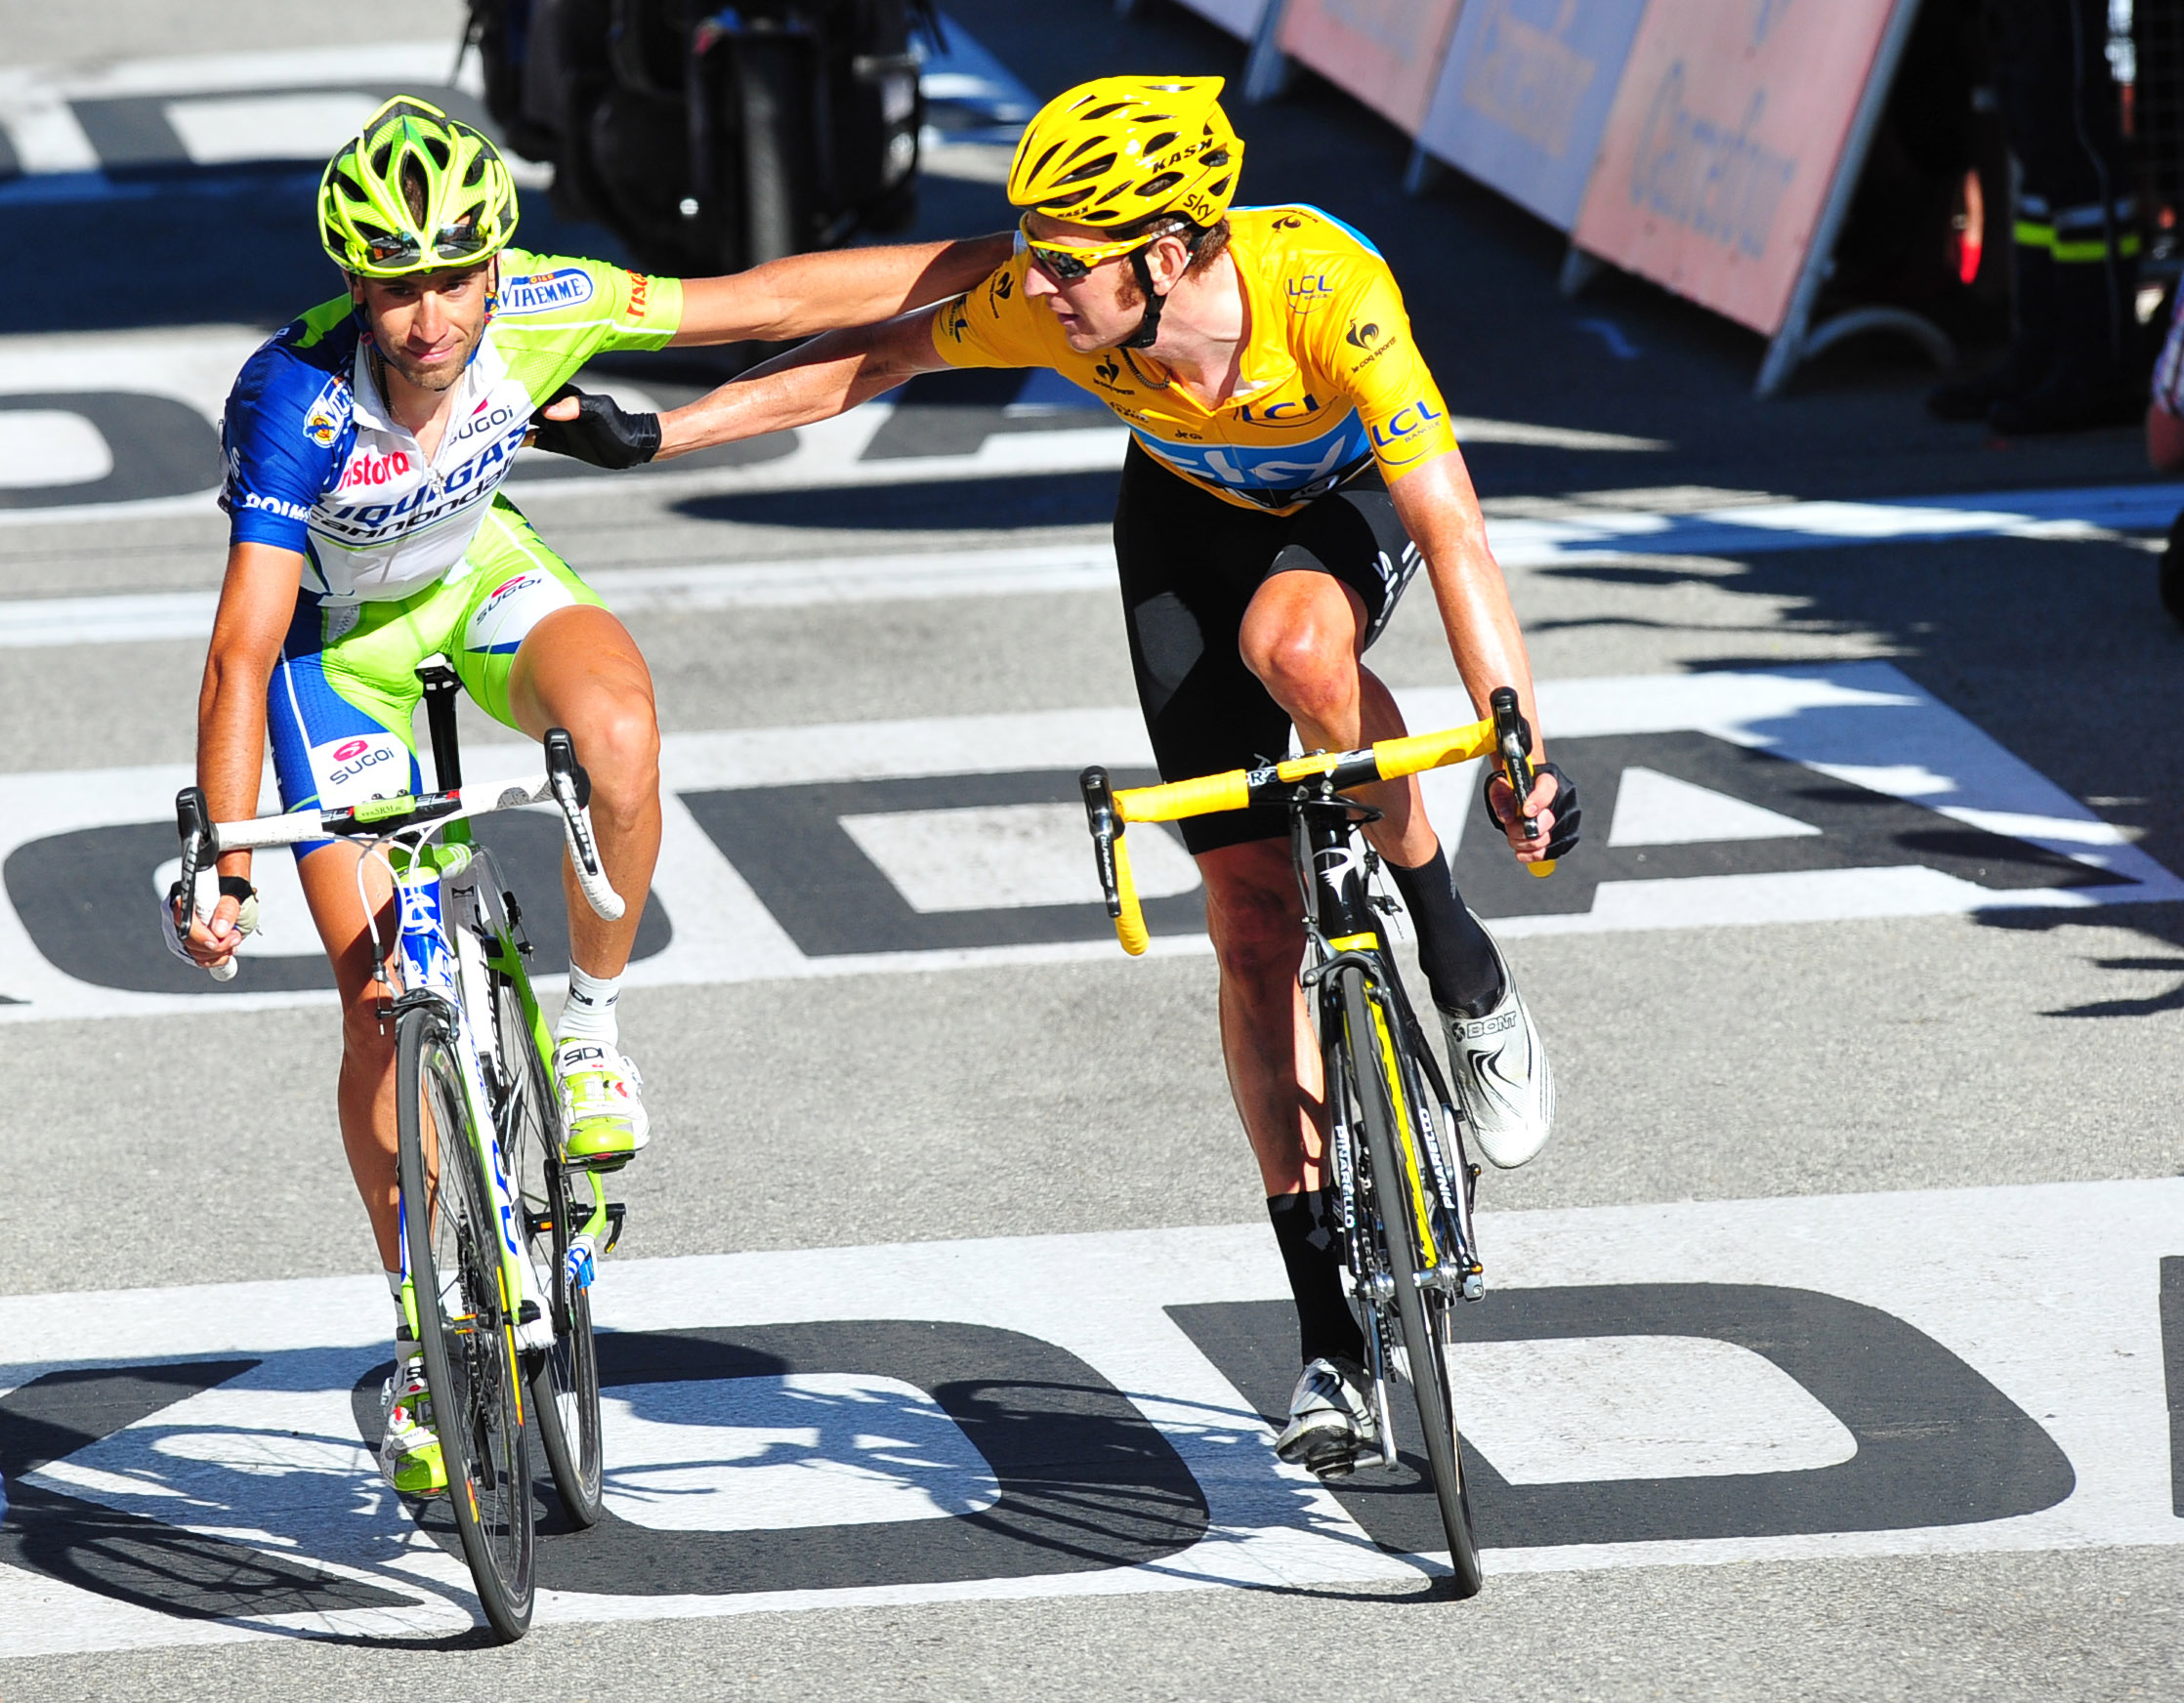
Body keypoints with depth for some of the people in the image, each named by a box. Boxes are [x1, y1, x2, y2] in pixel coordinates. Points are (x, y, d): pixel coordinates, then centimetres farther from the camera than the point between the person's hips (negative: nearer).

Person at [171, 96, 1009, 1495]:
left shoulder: (535, 310, -28)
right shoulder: (295, 401, -36)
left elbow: (780, 300, -20)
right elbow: (242, 653, -35)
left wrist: (1010, 261, -19)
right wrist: (224, 867, -39)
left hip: (480, 570, 2)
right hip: (337, 635, -2)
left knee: (618, 732, -33)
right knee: (381, 996, -6)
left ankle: (593, 1026, -8)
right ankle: (426, 1340, 11)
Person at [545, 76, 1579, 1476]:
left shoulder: (1325, 291, -40)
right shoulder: (1046, 304, -31)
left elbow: (1453, 531, -42)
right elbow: (869, 358, -14)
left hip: (1359, 492, -3)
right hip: (1190, 514, 3)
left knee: (1291, 643, -40)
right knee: (1251, 914, -5)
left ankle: (1462, 962, -15)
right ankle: (1333, 1335, -2)